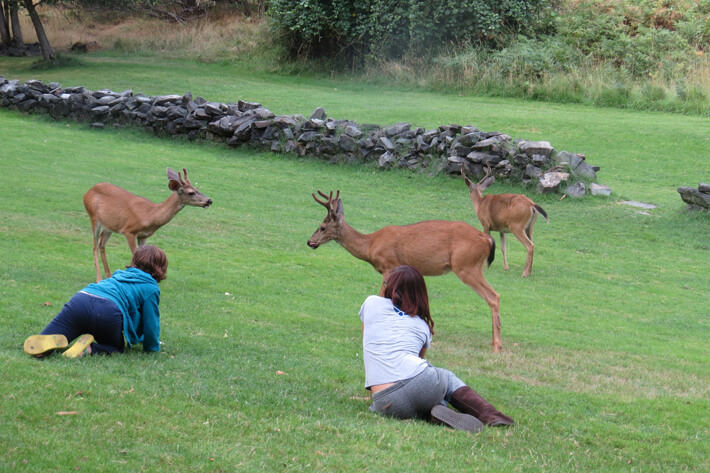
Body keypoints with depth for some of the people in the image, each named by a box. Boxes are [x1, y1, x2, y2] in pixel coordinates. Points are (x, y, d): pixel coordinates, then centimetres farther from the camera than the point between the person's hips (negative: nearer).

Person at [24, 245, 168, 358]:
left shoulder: (119, 274, 38)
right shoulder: (151, 288, 18)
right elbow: (151, 323, 17)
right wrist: (153, 348, 36)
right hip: (109, 311, -5)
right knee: (117, 347, 21)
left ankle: (51, 341, -30)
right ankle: (89, 348, -11)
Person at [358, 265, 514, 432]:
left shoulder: (371, 303, 18)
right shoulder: (423, 326, 21)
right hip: (421, 383, 0)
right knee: (448, 378, 35)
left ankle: (430, 413, -4)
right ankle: (490, 415, 9)